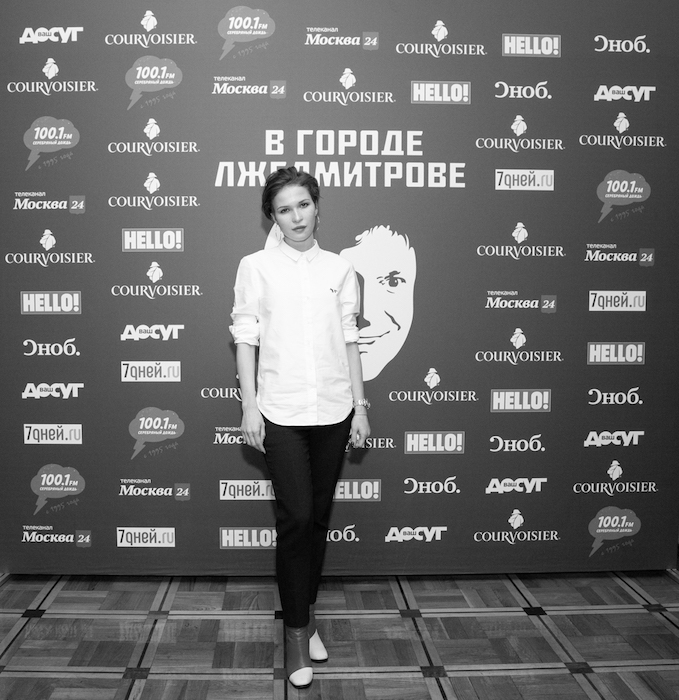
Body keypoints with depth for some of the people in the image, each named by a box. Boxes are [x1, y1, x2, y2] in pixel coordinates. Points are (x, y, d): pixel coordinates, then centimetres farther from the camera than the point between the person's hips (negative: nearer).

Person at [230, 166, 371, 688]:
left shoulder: (339, 269, 7)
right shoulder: (256, 267, 1)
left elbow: (349, 341, 9)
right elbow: (246, 339, 0)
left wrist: (360, 405, 6)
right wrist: (249, 406, -5)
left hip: (333, 410, 3)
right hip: (282, 411, -2)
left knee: (319, 517, 10)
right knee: (296, 518, -5)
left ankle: (306, 614, 27)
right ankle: (297, 630, 10)